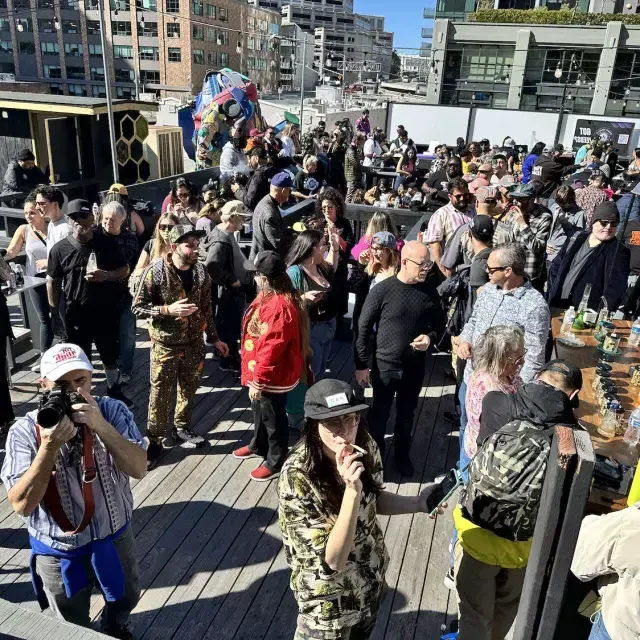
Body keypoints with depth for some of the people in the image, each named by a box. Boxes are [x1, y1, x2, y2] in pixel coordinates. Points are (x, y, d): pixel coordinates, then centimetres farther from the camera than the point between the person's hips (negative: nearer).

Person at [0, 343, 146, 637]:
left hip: (115, 536, 2)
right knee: (73, 627, 22)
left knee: (125, 599, 30)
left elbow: (138, 469, -26)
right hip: (58, 550, -2)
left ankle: (114, 629, 62)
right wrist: (49, 446, -37)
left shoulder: (113, 411, -17)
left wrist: (101, 426, -38)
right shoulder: (25, 431, -21)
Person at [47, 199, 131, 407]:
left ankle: (114, 390, 37)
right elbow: (53, 281, 1)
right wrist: (54, 311, 1)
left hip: (107, 310, 1)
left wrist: (106, 275, -19)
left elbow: (125, 270, 1)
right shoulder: (60, 248, -6)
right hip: (77, 312, -1)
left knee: (110, 355, 17)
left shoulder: (107, 243, -5)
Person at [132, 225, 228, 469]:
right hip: (165, 345, -4)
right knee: (161, 394, 4)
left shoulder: (201, 272, -2)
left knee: (189, 389, 18)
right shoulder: (156, 271, -16)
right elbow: (137, 307, -11)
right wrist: (167, 309, -24)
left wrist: (213, 338, 10)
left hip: (194, 343, 4)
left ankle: (181, 427, 40)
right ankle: (155, 440, 20)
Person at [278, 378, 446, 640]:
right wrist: (351, 489, -42)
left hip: (371, 577, 6)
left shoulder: (365, 448, -15)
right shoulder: (297, 475, -32)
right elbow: (334, 559, -31)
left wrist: (417, 503, -11)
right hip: (329, 595, -5)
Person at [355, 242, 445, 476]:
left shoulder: (430, 290, -5)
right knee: (379, 414, 12)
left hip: (415, 367, 3)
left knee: (406, 414, 19)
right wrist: (361, 364, -9)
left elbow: (439, 323, 10)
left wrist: (431, 337, -12)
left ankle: (402, 455, 40)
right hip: (384, 366, -3)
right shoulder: (382, 290, -15)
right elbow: (363, 327, -9)